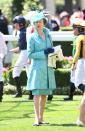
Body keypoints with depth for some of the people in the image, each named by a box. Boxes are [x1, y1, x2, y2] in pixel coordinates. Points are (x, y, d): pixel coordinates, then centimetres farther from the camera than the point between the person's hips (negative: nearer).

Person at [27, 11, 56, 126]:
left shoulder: (48, 35, 11)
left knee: (44, 94, 7)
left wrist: (52, 52, 1)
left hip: (47, 68, 5)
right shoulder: (32, 38, -4)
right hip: (37, 67, -5)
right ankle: (37, 119, -14)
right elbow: (30, 54, -7)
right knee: (37, 93, -10)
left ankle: (41, 118, 12)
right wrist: (44, 52, -15)